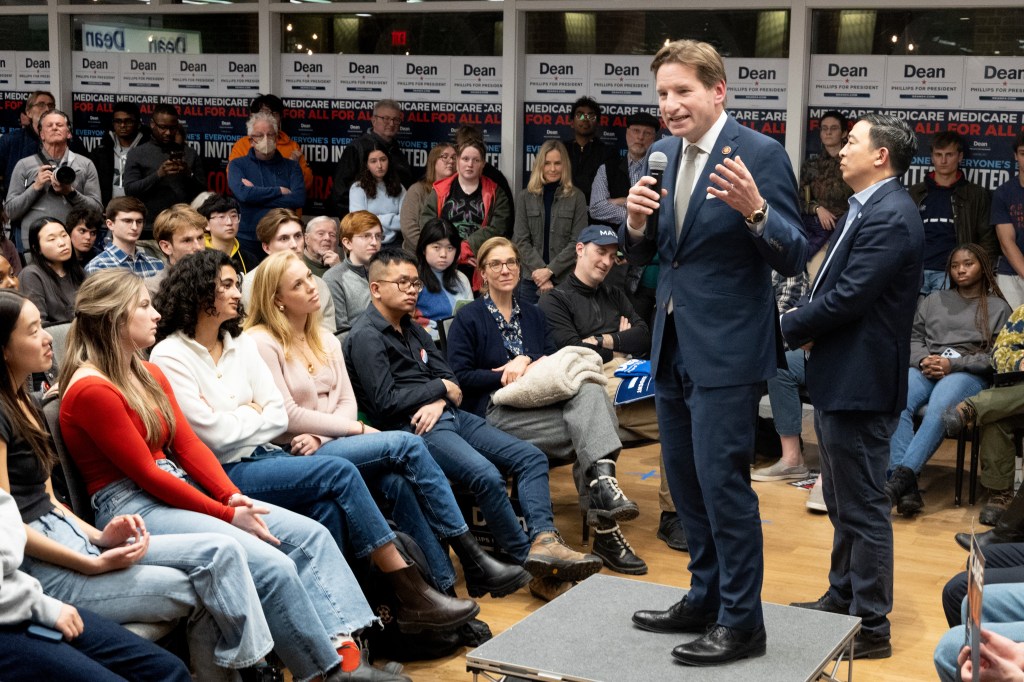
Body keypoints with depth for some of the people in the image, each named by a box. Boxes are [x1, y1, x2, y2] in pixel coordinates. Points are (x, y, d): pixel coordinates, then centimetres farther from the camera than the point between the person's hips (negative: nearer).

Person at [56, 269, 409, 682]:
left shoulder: (150, 376, 13)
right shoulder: (92, 390, -14)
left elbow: (189, 445, 9)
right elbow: (146, 474, -16)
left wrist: (233, 497, -7)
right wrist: (225, 515, -15)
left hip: (179, 489, 9)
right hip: (133, 509, -9)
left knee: (310, 535, -5)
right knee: (273, 566, -25)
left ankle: (345, 648, -14)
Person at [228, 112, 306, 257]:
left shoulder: (291, 166, 8)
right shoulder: (238, 165, 6)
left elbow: (299, 199, -8)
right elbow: (243, 194, -13)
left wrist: (256, 195, -9)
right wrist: (280, 191, -7)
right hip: (248, 240, -1)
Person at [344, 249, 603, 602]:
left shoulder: (412, 329, 22)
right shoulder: (366, 336, -5)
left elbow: (449, 379, 17)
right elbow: (385, 402, -14)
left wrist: (438, 402, -7)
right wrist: (440, 388, -4)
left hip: (447, 415, 9)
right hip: (410, 428, -9)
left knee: (531, 457, -5)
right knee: (487, 475, -30)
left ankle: (543, 539, -24)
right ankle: (530, 559, -17)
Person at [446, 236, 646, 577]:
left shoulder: (533, 314, 23)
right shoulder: (468, 317, 8)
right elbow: (461, 376, -2)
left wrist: (526, 361, -5)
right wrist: (506, 377, -10)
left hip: (539, 404, 5)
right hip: (495, 412, -5)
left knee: (590, 391, -31)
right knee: (587, 428, -28)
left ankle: (603, 484, -43)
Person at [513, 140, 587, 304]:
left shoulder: (576, 197, 3)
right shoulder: (525, 197, 7)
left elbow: (577, 242, -3)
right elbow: (521, 241, 1)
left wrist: (550, 270, -12)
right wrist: (540, 270, -12)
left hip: (565, 281, -2)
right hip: (532, 280, 2)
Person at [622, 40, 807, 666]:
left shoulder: (760, 154, -12)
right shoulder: (662, 154, 8)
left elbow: (795, 257, -14)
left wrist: (754, 209, -32)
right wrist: (636, 220, -10)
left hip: (727, 347, -7)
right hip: (673, 343, 8)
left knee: (723, 482, -4)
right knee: (686, 481, 16)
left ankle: (741, 622, 9)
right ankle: (706, 599, 31)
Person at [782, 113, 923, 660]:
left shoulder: (890, 216, -19)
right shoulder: (867, 209, 14)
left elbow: (848, 296, -24)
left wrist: (788, 328, -11)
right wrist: (807, 328, -4)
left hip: (860, 383, -10)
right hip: (839, 376, 10)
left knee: (862, 508, -1)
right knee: (843, 502, 21)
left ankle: (871, 628, 9)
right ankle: (842, 599, 36)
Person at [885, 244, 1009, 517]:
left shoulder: (998, 308, 16)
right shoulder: (934, 299, 27)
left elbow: (995, 356, 4)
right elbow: (913, 337, 18)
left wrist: (953, 365, -10)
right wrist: (924, 360, -5)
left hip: (968, 373, -2)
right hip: (924, 368, 2)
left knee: (939, 409, -39)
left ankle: (901, 476, -47)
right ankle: (906, 486, -43)